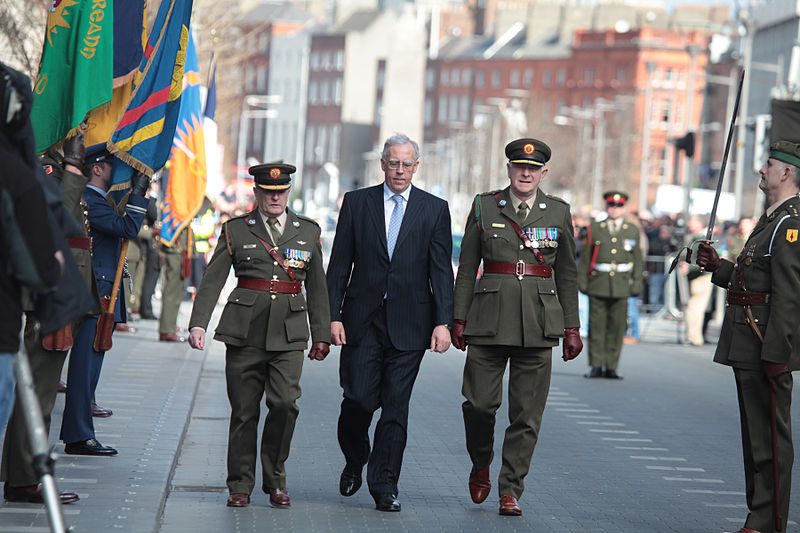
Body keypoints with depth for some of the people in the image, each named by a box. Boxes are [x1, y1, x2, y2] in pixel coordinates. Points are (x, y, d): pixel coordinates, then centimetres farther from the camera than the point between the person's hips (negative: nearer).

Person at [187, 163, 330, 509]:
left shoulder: (309, 232, 13)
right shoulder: (235, 230, 8)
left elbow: (317, 288, 17)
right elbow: (212, 280, 2)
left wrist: (321, 335, 14)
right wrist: (198, 324, -9)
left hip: (289, 334, 1)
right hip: (245, 330, -1)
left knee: (285, 404, -14)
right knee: (244, 411, 0)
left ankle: (275, 480, 3)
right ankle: (240, 486, 11)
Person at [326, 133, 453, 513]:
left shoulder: (435, 209, 6)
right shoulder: (356, 203, 7)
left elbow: (441, 271, 2)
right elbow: (339, 265, 6)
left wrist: (443, 322, -7)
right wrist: (334, 315, -2)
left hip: (409, 323, 0)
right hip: (362, 321, 0)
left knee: (396, 406, -1)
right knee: (359, 398, -3)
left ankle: (384, 487, 5)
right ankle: (354, 461, 25)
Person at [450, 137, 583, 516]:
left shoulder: (558, 212, 8)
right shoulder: (484, 207, 6)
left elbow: (567, 275, 11)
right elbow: (467, 268, 9)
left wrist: (571, 329, 8)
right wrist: (459, 318, 3)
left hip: (538, 324, 1)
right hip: (490, 319, 0)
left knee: (527, 413, -1)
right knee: (479, 402, -4)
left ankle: (510, 492, 7)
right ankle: (481, 465, 24)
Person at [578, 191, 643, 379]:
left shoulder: (632, 231, 12)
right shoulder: (594, 229, 9)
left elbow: (637, 260, 13)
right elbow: (585, 257, 8)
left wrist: (636, 284, 5)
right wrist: (582, 282, 2)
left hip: (621, 286, 1)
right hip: (598, 285, -1)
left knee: (617, 327, 1)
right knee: (597, 325, -2)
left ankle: (611, 367, 7)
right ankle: (596, 366, 4)